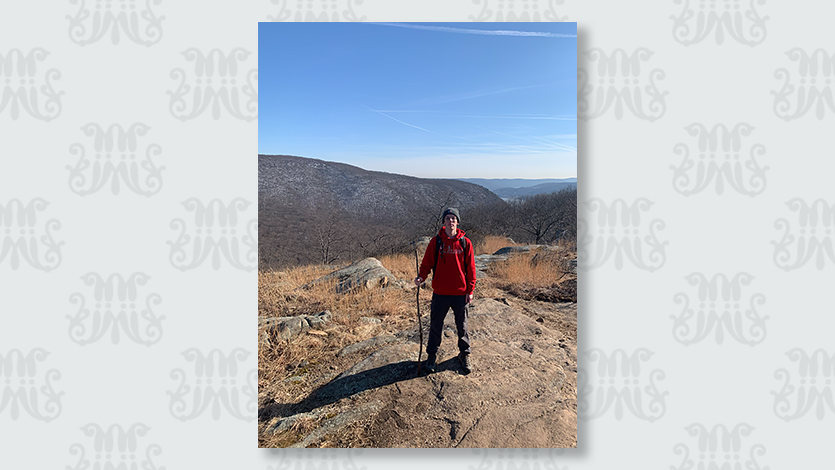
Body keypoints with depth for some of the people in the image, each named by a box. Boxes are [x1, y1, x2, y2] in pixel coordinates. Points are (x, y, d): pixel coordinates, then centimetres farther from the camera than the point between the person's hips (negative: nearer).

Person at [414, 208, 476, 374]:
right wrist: (421, 276, -19)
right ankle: (431, 355, 30)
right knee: (435, 325, 11)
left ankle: (465, 355, 33)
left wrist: (470, 290, -1)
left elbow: (470, 268, 1)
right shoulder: (436, 241, -2)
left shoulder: (465, 242, -2)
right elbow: (427, 263, 0)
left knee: (462, 326, 14)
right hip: (440, 293, 0)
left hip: (461, 293, 0)